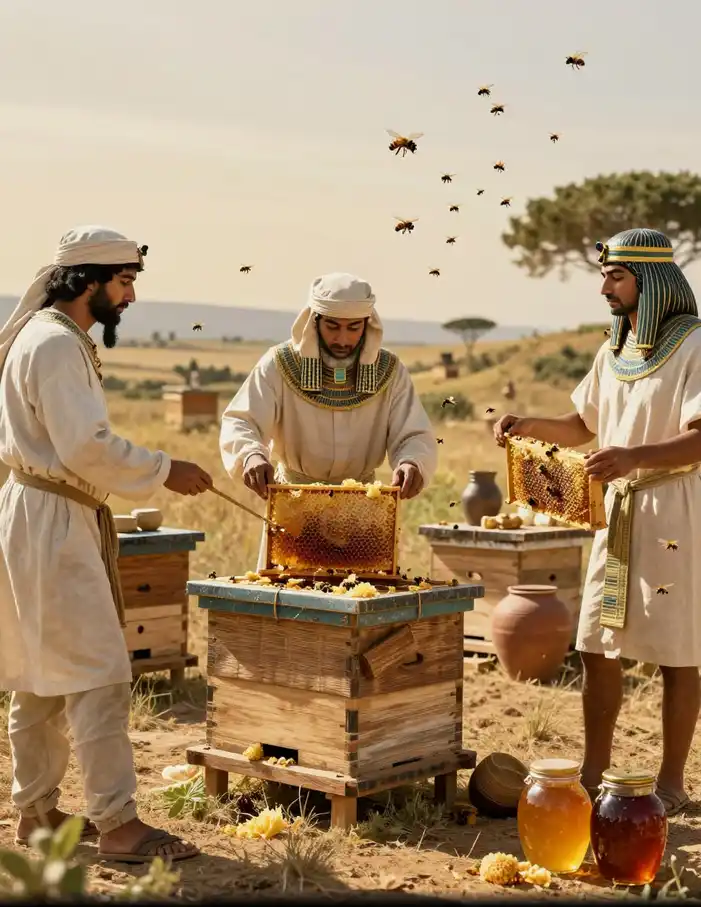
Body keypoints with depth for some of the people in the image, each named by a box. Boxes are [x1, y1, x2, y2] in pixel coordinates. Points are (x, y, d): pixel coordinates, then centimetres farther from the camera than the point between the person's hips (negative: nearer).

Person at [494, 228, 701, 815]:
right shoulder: (613, 352, 13)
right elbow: (582, 426, 21)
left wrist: (635, 457, -35)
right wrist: (530, 426, 3)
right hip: (620, 506, 7)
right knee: (598, 645, 8)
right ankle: (594, 772, 19)